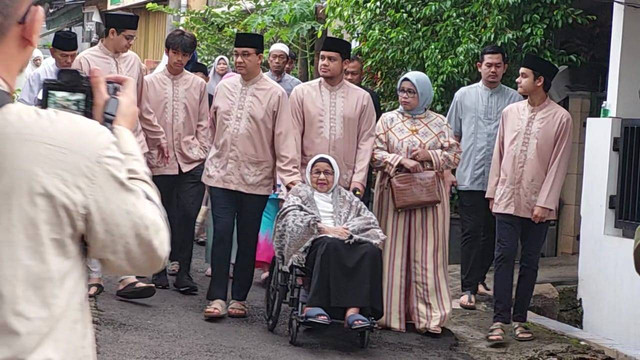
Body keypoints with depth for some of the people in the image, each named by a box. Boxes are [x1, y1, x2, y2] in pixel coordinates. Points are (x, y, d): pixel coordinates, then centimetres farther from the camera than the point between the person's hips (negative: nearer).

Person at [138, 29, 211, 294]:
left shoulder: (198, 84, 11)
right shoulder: (150, 83, 7)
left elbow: (203, 123, 12)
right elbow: (145, 118, 4)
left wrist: (202, 152, 3)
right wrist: (159, 140, -5)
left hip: (191, 160, 1)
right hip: (160, 161, 0)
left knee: (188, 216, -6)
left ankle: (183, 273, 1)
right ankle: (160, 270, 17)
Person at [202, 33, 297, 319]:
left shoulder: (275, 93, -4)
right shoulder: (224, 87, 7)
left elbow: (283, 139, -5)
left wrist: (287, 177, -8)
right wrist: (213, 156, 18)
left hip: (256, 178, -2)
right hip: (221, 173, 2)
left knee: (248, 239, 6)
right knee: (222, 235, -3)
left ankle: (239, 298, 17)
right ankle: (217, 298, 1)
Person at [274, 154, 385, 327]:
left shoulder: (346, 197, 30)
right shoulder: (300, 193, 23)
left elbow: (369, 219, 15)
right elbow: (293, 218, 2)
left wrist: (346, 229, -6)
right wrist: (324, 228, -13)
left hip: (346, 241, 3)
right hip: (314, 242, -3)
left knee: (371, 250, -30)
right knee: (332, 244, -39)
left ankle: (353, 309, -44)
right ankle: (314, 306, -45)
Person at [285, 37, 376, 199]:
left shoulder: (362, 98, 5)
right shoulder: (301, 93, 3)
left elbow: (365, 141, 4)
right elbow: (293, 137, 1)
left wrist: (358, 180, -3)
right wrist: (292, 177, -5)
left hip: (345, 184, 0)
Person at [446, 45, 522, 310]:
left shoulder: (514, 99, 6)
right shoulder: (464, 96, 7)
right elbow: (453, 136, 11)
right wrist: (450, 169, 4)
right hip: (470, 177, -1)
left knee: (493, 233, 9)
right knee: (471, 233, -4)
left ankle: (478, 278, 25)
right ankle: (468, 288, -1)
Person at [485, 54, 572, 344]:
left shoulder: (560, 118, -4)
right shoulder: (510, 112, 6)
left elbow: (558, 164, -6)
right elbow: (498, 154, 11)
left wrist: (544, 202, -10)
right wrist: (492, 192, 9)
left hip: (538, 204, -2)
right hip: (507, 199, 2)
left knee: (529, 263, 6)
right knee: (504, 258, -3)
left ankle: (519, 319, 15)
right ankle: (499, 320, -3)